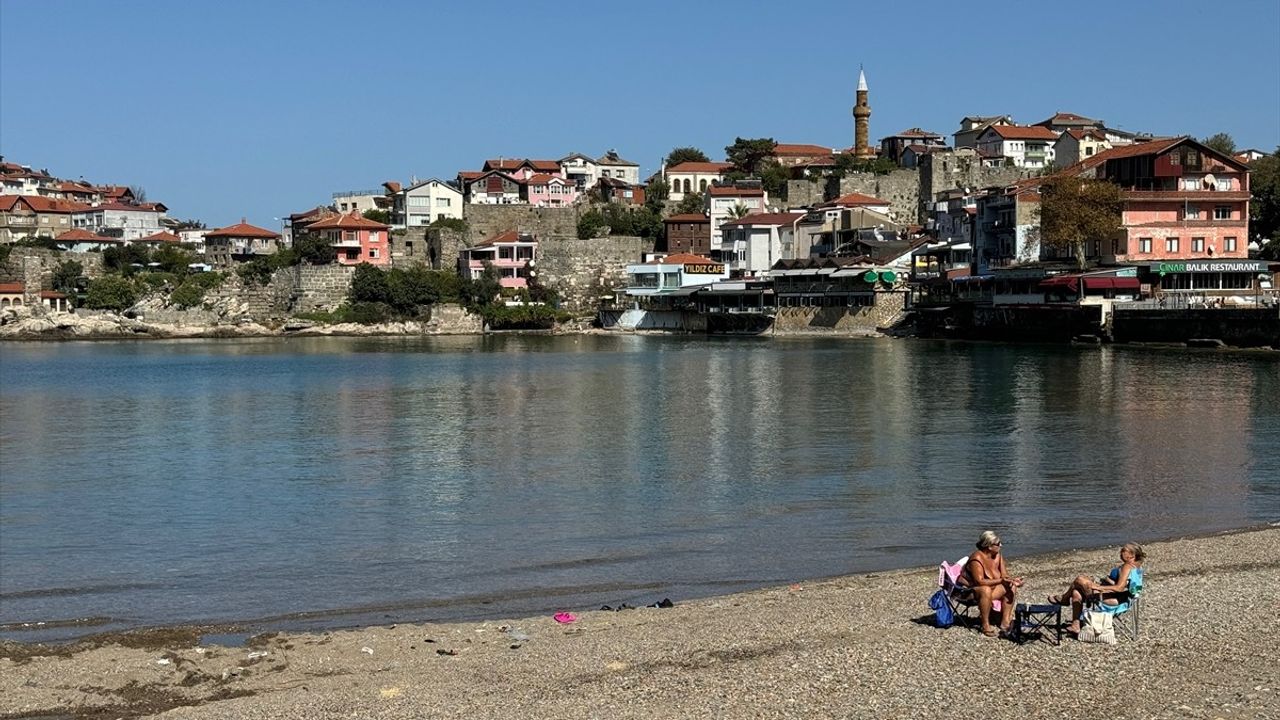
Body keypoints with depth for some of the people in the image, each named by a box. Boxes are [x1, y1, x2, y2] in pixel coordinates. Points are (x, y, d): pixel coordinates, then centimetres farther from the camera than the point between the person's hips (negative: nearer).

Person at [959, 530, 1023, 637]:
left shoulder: (998, 556, 0)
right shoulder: (977, 559, -26)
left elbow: (1004, 576, 3)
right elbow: (979, 581, -32)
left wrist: (1012, 580, -20)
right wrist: (1000, 581, -34)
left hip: (990, 587, 9)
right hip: (969, 589, -9)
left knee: (1011, 587, -5)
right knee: (986, 590, -39)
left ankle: (1005, 622, -9)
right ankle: (986, 626, -30)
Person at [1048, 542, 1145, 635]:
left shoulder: (1127, 566, -19)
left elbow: (1120, 588, -28)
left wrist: (1098, 587, -25)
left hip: (1112, 598, -11)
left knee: (1080, 580, -5)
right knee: (1076, 593, 14)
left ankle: (1064, 598, 22)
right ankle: (1075, 625, 13)